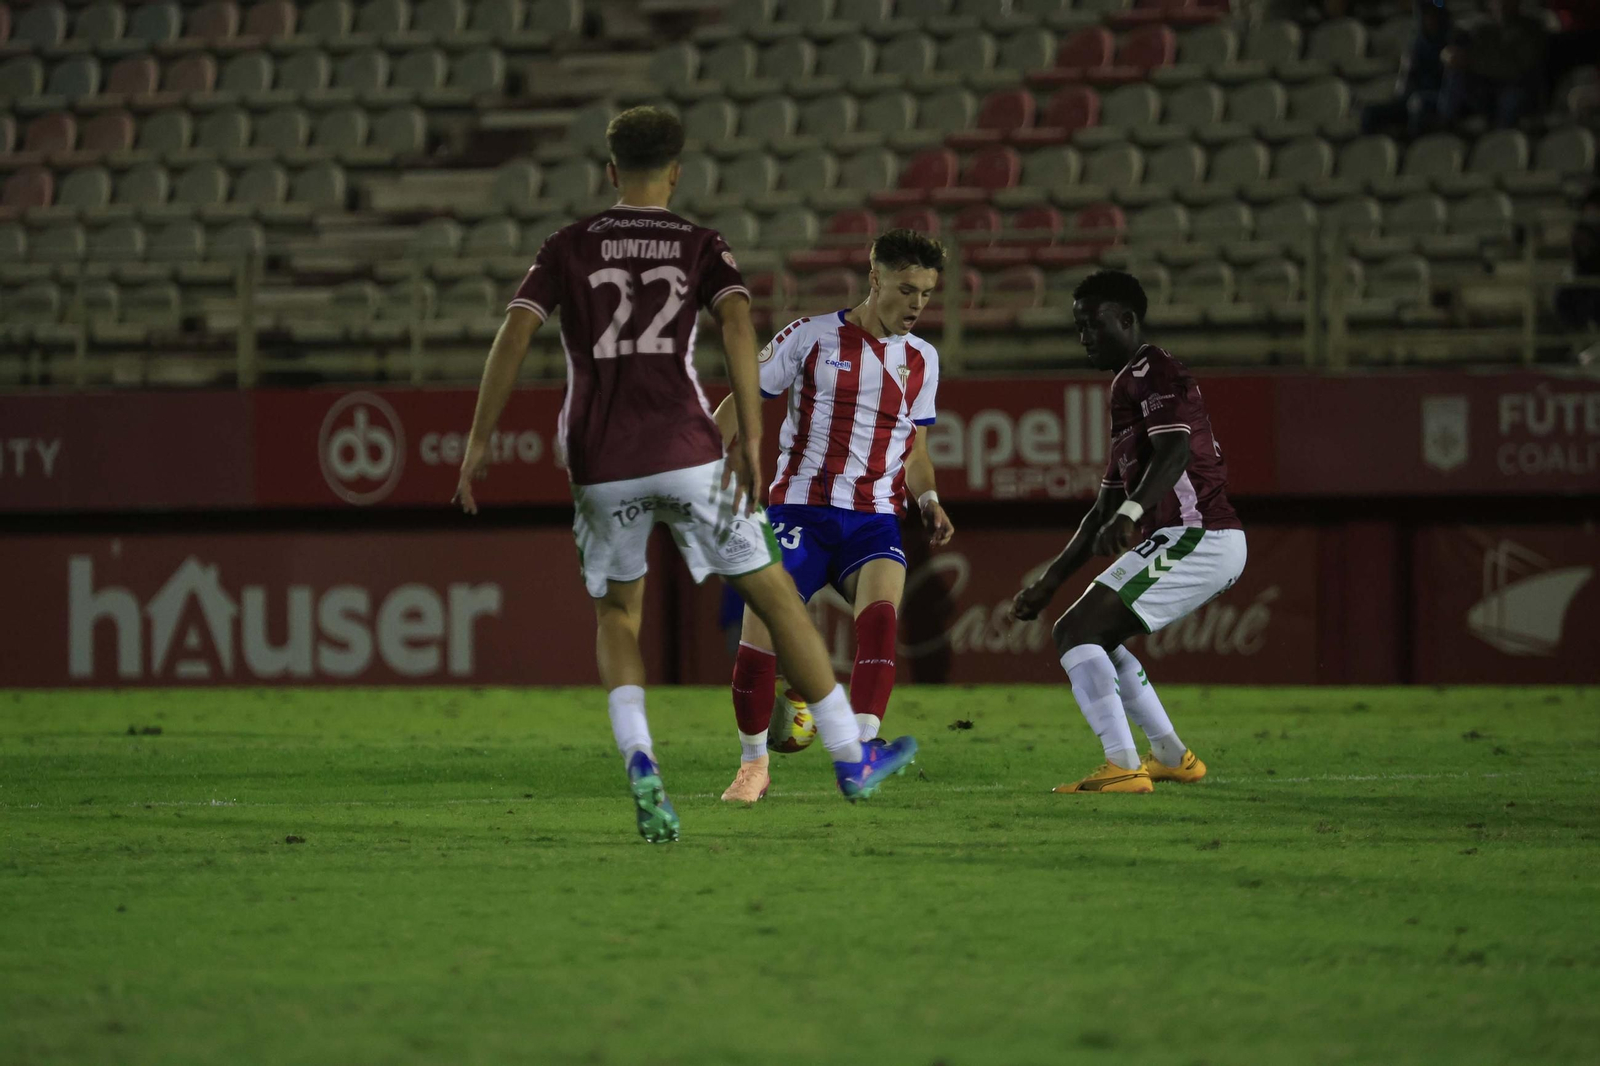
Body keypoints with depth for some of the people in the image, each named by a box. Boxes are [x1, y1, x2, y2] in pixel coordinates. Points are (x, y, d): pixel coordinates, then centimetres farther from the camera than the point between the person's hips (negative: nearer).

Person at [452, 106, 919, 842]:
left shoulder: (568, 248, 10)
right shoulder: (699, 245, 8)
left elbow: (514, 334, -1)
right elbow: (737, 320, -10)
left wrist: (480, 440, 1)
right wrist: (750, 438, -12)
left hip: (599, 463, 1)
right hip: (685, 451, -1)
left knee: (618, 614, 19)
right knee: (773, 593, 11)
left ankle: (639, 764, -6)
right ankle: (850, 758, 16)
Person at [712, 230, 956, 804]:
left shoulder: (922, 359, 12)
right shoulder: (810, 338, 0)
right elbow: (741, 402, 4)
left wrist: (928, 500, 5)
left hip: (874, 517, 2)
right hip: (801, 508, -2)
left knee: (881, 614, -27)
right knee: (761, 625, -16)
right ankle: (753, 764, 6)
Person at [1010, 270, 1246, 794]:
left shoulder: (1151, 371, -6)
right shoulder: (1129, 385, 26)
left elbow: (1176, 451, -26)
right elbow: (1105, 507, 28)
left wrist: (1131, 512, -41)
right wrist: (1049, 583, 25)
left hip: (1195, 536, -10)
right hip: (1213, 541, 10)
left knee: (1077, 631, -15)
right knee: (1093, 637, 21)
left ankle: (1122, 767, -23)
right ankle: (1172, 757, 23)